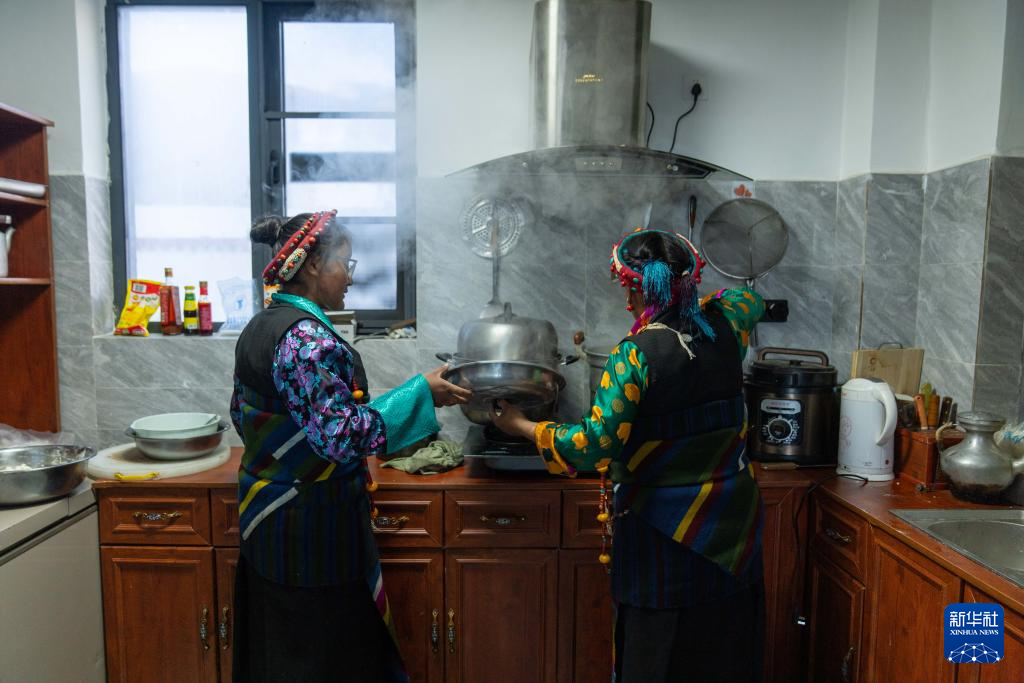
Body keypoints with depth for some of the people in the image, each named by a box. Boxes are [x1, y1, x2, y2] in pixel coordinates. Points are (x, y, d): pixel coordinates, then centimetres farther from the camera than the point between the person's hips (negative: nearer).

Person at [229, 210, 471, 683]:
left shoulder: (260, 328, 7)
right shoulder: (307, 337, -23)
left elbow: (244, 415, 15)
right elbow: (340, 436, -28)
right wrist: (420, 392, -22)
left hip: (265, 518, 9)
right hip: (312, 526, -9)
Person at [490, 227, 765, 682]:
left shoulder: (634, 354, -20)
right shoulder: (724, 326, -3)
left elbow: (595, 447, -25)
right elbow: (751, 299, 21)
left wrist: (522, 426, -13)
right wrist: (694, 302, 30)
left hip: (665, 534, -5)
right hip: (732, 524, 6)